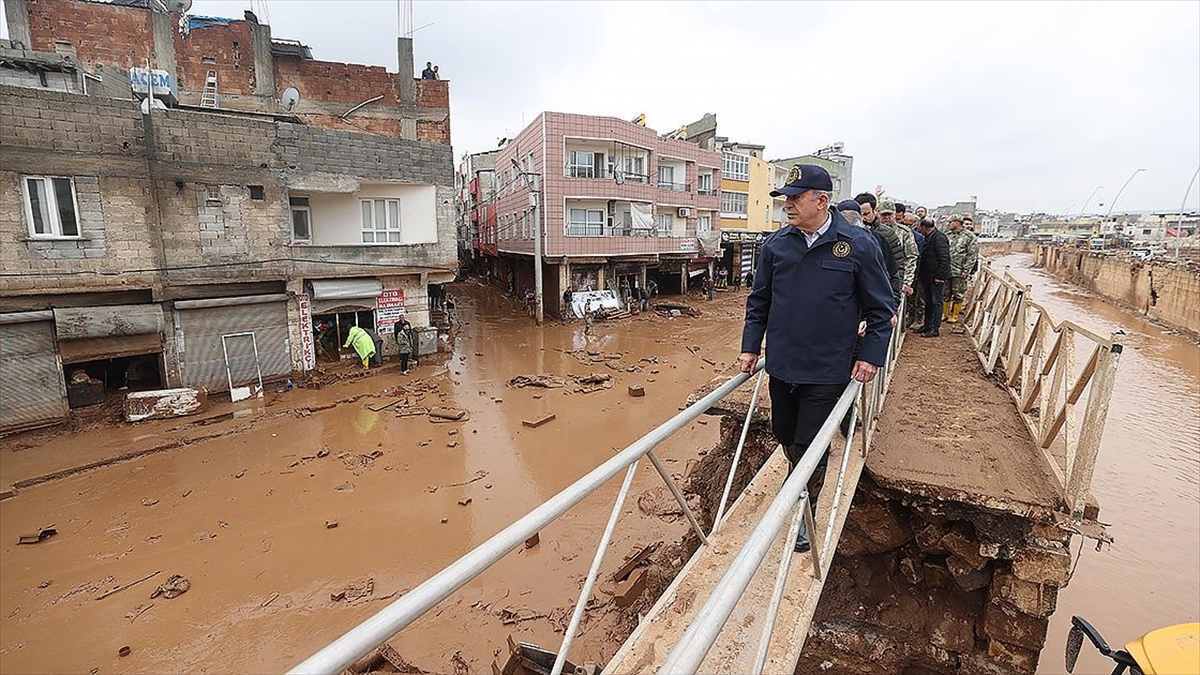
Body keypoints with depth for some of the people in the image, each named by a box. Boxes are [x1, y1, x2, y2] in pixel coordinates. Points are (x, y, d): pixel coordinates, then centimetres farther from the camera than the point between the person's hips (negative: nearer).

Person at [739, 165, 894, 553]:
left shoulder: (859, 245, -9)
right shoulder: (776, 244, -1)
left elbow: (881, 309, -1)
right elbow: (758, 300, 8)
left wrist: (871, 356, -6)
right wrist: (750, 347, 5)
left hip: (827, 371, -4)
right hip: (781, 365, 4)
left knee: (809, 446, 2)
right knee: (783, 433, 20)